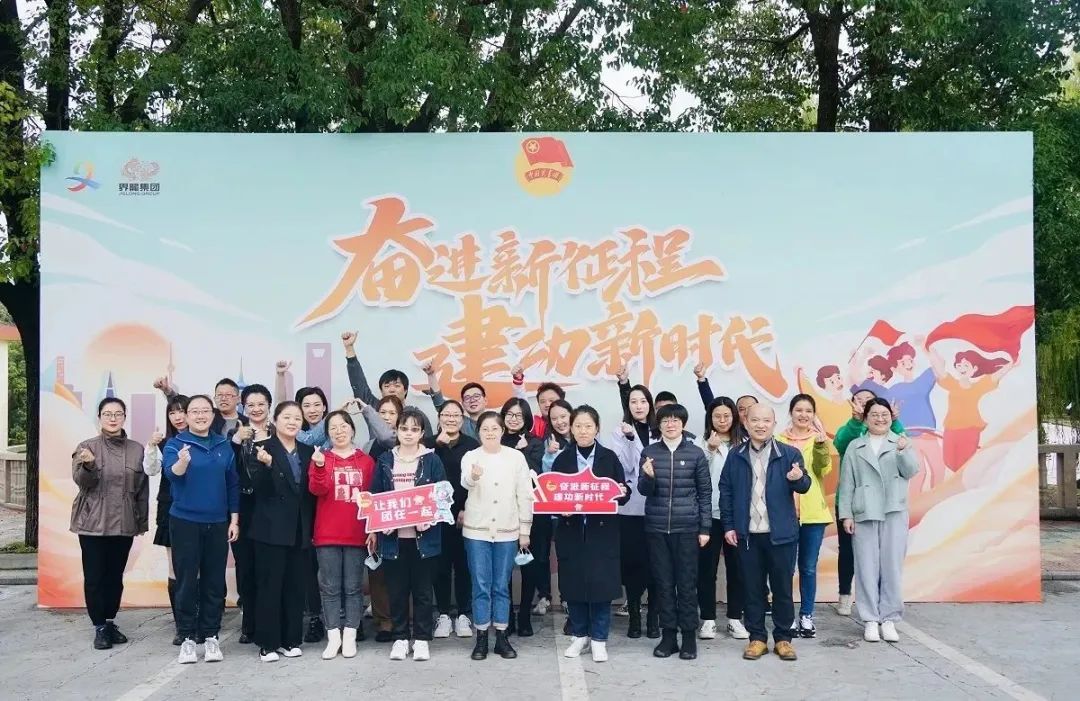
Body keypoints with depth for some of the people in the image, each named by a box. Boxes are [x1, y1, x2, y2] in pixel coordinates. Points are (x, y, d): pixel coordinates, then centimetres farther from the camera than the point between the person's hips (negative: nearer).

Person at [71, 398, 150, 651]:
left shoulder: (137, 450, 5)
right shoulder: (86, 446, -1)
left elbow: (143, 488, 9)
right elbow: (81, 481, -12)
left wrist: (143, 520, 8)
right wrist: (88, 465, -33)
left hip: (124, 524, 2)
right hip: (93, 523, -2)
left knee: (116, 576, 8)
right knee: (94, 576, -1)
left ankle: (110, 622, 22)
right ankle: (100, 627, 8)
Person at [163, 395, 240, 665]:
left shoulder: (224, 446, 7)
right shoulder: (175, 443, -3)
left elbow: (233, 483, 10)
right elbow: (170, 472, -22)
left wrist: (234, 519, 6)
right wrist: (181, 463, -44)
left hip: (218, 523, 3)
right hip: (185, 522, -3)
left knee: (214, 582, 6)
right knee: (187, 581, 1)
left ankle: (211, 636, 16)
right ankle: (187, 638, 11)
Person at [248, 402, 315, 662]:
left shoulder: (307, 452, 11)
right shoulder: (263, 449, -3)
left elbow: (312, 492, 11)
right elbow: (260, 489, -13)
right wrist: (266, 465, -28)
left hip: (300, 529, 4)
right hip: (272, 529, -4)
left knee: (295, 586, 8)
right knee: (269, 585, -1)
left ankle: (291, 640, 17)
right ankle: (268, 643, 7)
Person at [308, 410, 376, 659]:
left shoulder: (366, 461, 6)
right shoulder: (321, 458, 3)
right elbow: (317, 490, -13)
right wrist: (319, 467, -31)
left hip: (357, 534, 1)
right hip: (327, 534, 0)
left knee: (353, 587, 5)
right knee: (330, 588, 4)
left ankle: (350, 637, 12)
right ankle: (333, 637, 10)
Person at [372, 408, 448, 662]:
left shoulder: (432, 460, 1)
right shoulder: (385, 461, 7)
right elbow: (375, 497, 7)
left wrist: (430, 518, -16)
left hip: (423, 536, -1)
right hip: (393, 536, 2)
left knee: (422, 590, 6)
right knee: (397, 590, 8)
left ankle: (421, 639, 16)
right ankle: (400, 638, 20)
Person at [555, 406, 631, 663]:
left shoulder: (609, 458, 2)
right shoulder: (562, 459, 4)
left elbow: (624, 491, 4)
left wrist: (622, 493, -18)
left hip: (602, 531, -1)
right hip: (571, 531, 1)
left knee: (601, 583, -1)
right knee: (574, 584, 5)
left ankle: (599, 639, 12)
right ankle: (580, 635, 21)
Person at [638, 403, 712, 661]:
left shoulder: (695, 453, 0)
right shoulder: (649, 452, 4)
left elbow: (705, 492, 4)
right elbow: (643, 490, 2)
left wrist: (705, 528, 0)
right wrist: (648, 477, -20)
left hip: (687, 527, -1)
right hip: (656, 527, 2)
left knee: (687, 583, 3)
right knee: (663, 582, 7)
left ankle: (689, 636, 12)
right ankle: (668, 634, 16)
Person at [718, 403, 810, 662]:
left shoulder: (790, 454, -2)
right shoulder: (735, 455, 2)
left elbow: (804, 487, -8)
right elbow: (725, 491, 5)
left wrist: (799, 478, -31)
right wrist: (729, 526, 0)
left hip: (781, 533, -1)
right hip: (747, 534, 1)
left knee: (782, 588, 8)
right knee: (753, 588, 8)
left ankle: (783, 638, 20)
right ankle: (757, 637, 19)